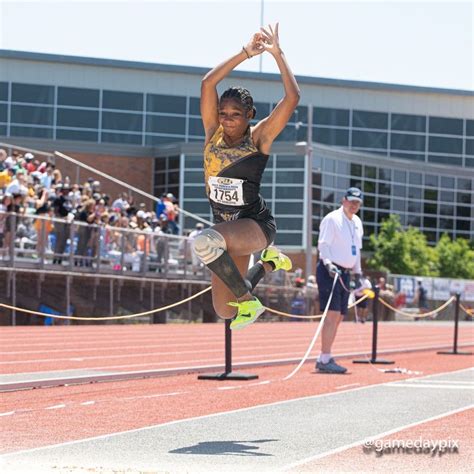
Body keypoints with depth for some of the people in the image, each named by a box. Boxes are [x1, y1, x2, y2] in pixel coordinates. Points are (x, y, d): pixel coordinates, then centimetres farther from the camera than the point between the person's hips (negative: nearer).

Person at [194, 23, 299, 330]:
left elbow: (293, 98, -21)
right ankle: (268, 262, 37)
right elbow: (208, 83, -8)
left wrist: (277, 54, -17)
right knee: (225, 312, 10)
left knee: (206, 241, -38)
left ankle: (248, 300, -16)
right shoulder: (213, 134, 0)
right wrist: (246, 53, -12)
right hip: (225, 226, 6)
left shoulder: (259, 138, -9)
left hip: (256, 224, -6)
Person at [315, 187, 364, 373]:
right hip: (330, 271, -9)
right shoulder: (332, 219, -8)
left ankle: (324, 359, 12)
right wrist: (328, 263, -30)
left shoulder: (357, 223, 17)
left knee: (339, 317, 7)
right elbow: (323, 244, -15)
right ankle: (325, 360, -18)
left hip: (345, 273, 9)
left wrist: (358, 273, 21)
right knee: (332, 314, -16)